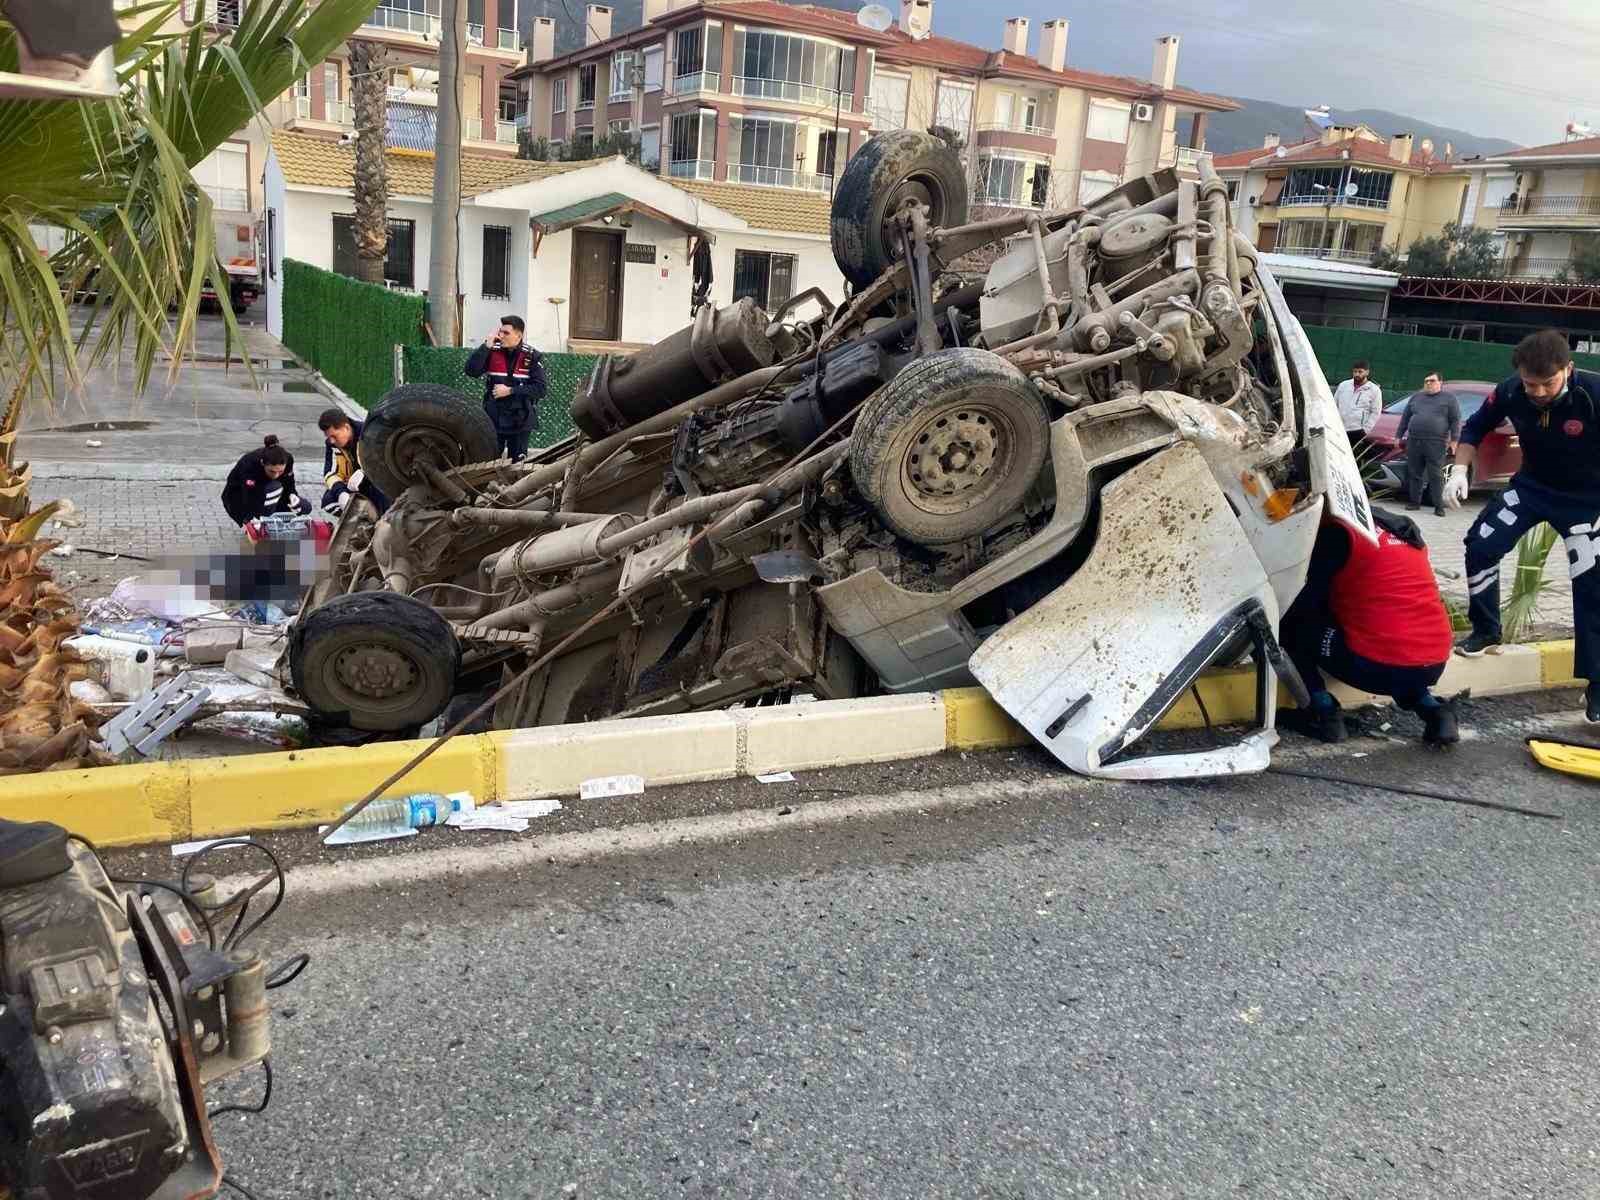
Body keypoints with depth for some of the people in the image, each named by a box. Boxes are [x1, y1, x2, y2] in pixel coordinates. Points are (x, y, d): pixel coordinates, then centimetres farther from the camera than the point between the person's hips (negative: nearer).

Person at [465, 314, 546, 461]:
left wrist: (510, 391, -16)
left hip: (520, 422, -1)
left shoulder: (531, 356, -4)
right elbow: (471, 371, -12)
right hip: (493, 419, 1)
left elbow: (540, 389, -11)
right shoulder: (492, 352, 0)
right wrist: (486, 346, -17)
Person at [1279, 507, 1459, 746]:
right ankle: (1433, 709, 16)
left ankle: (1324, 714, -1)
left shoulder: (1336, 531, -3)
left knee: (1290, 625, 7)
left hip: (1380, 667, -7)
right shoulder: (1404, 530, 20)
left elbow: (1306, 601, -4)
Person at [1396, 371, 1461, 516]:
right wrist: (1399, 436, 18)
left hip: (1436, 444, -4)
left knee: (1436, 475, -6)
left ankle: (1439, 506, -4)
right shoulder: (1416, 398, 19)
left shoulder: (1449, 398, 7)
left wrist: (1454, 440, -7)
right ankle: (1415, 502, 14)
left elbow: (1455, 421, 1)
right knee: (1414, 474, 6)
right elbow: (1405, 418, 23)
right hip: (1414, 442, 4)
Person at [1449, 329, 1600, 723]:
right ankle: (1486, 633, 16)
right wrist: (1460, 471, -13)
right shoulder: (1509, 392, -19)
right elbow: (1475, 428, 0)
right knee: (1481, 544, -5)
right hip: (1532, 486, 4)